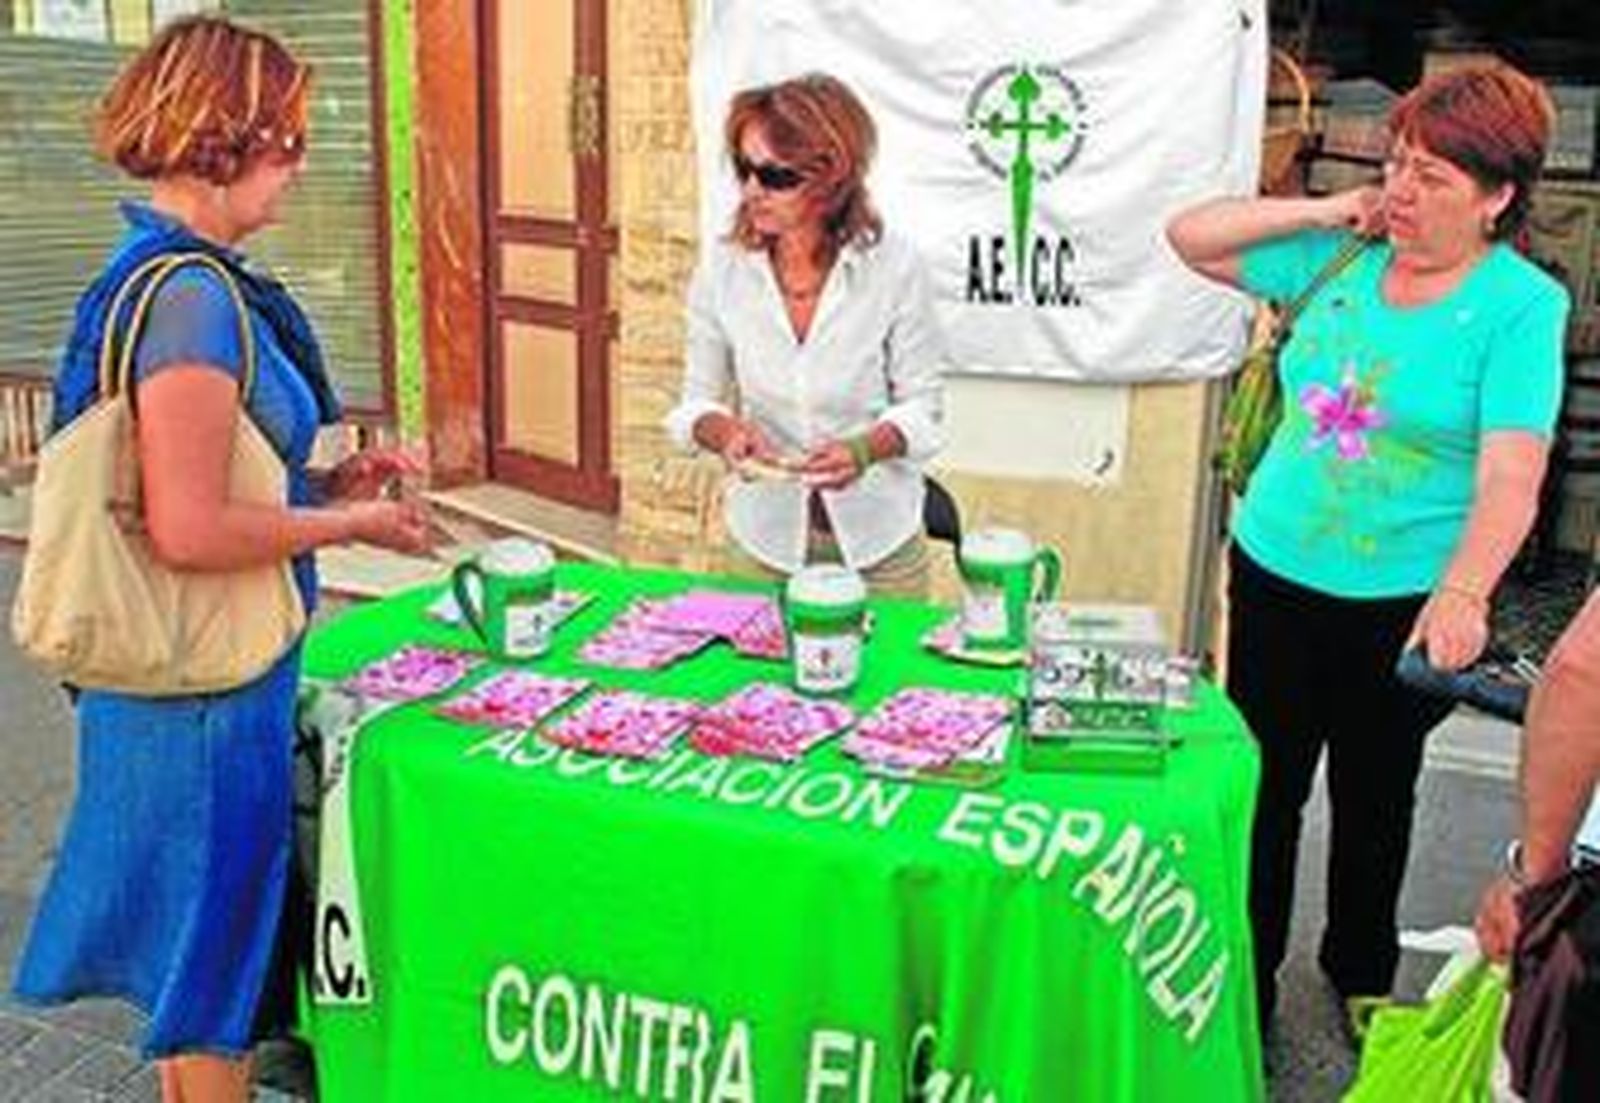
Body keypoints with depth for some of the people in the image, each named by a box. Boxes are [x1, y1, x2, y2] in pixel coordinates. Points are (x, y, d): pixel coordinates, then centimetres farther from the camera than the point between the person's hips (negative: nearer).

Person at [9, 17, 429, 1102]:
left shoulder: (147, 273, 8)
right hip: (208, 683, -10)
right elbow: (188, 529, -28)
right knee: (216, 940, 9)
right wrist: (352, 521, -16)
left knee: (209, 933, 25)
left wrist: (327, 481, 7)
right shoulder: (192, 296, -23)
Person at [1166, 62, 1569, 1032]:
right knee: (1262, 788, 13)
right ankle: (1244, 980, 32)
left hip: (1406, 603, -3)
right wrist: (1319, 213, -7)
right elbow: (1190, 238, 4)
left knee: (1374, 797, 17)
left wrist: (1462, 594, -36)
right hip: (1274, 572, 3)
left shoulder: (1523, 305, -12)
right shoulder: (1343, 257, 0)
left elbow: (1512, 476, -21)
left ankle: (1361, 976, 41)